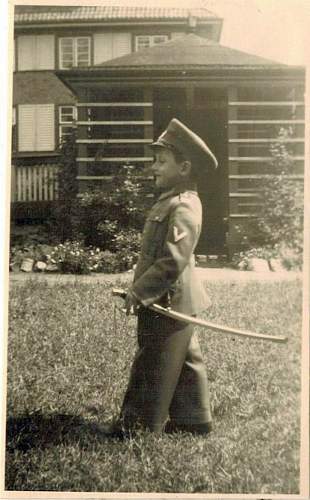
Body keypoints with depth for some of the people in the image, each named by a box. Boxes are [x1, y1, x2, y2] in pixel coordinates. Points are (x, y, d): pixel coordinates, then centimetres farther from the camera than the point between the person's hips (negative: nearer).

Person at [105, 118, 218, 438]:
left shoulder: (183, 208, -21)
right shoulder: (172, 201, 12)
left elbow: (172, 261, -28)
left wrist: (139, 292, -22)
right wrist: (140, 289, 16)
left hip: (168, 302, -10)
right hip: (174, 302, 10)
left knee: (153, 367, 1)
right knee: (184, 361, 17)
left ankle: (137, 427, 13)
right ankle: (193, 420, 29)